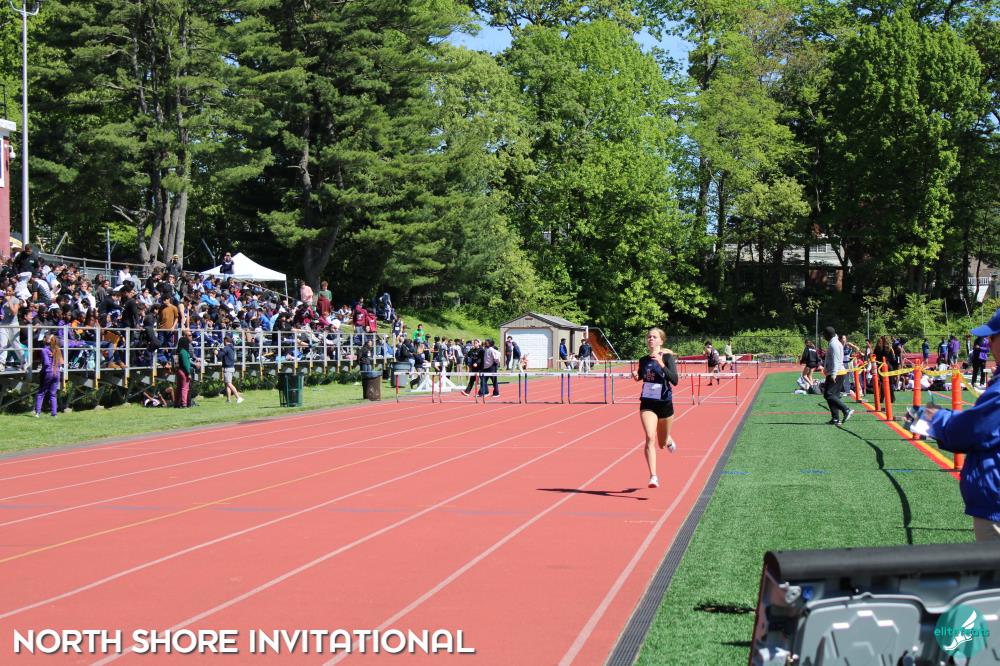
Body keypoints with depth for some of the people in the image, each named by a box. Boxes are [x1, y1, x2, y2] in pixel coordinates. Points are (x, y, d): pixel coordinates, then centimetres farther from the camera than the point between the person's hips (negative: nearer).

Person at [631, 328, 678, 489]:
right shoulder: (643, 360, 1)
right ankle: (653, 477, -19)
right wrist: (636, 376, -3)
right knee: (650, 438, -18)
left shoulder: (667, 358, -10)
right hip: (647, 404, 1)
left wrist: (662, 365, -32)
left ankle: (669, 441, 54)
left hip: (665, 403, -1)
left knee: (662, 443, 15)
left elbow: (675, 381, -21)